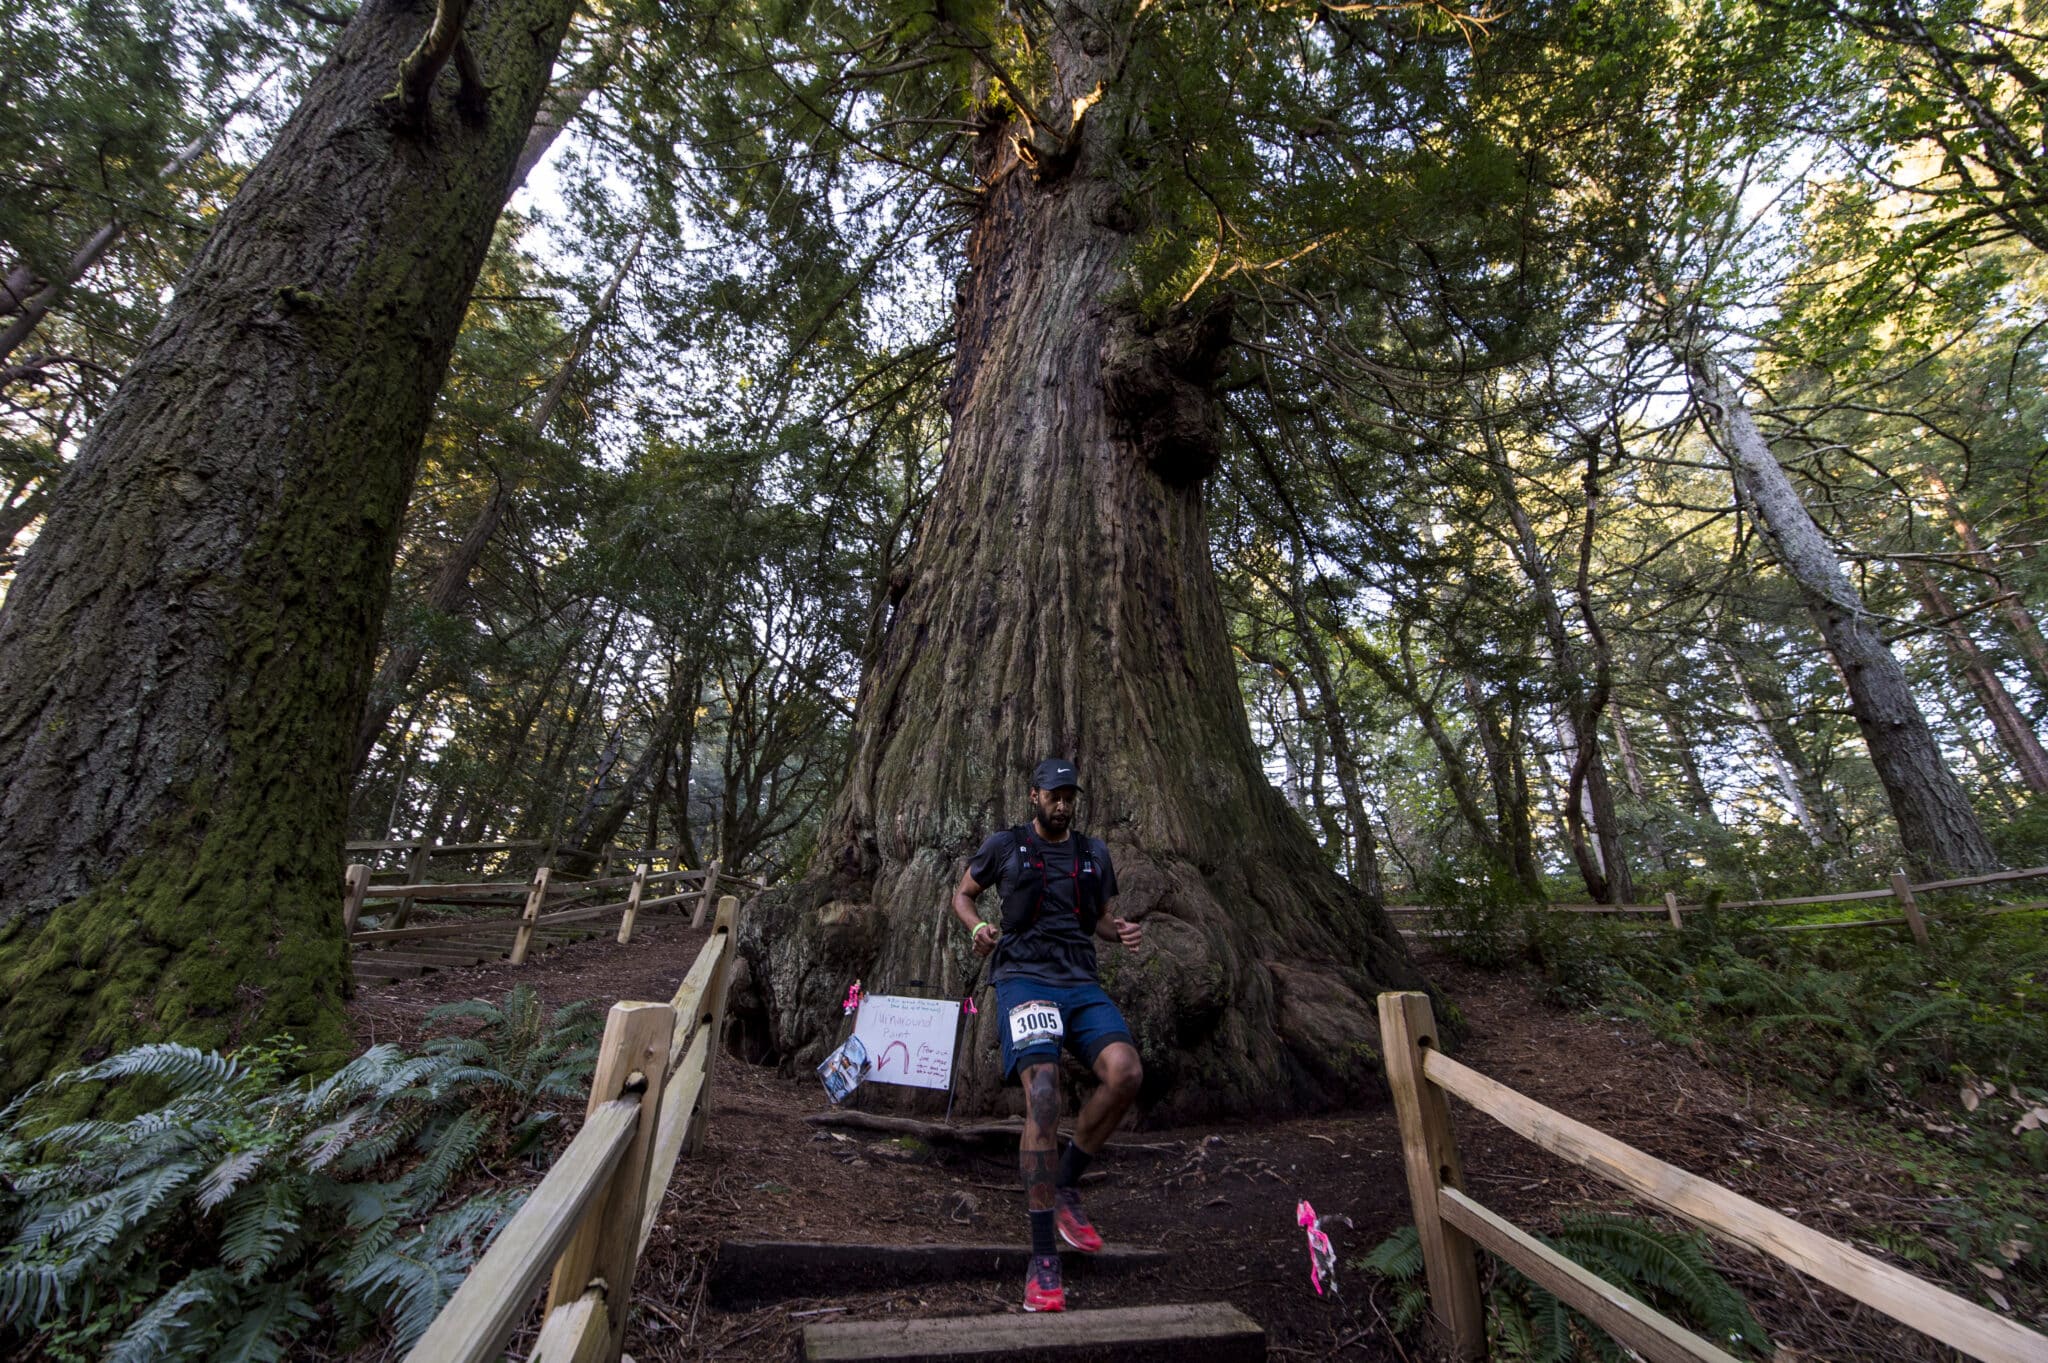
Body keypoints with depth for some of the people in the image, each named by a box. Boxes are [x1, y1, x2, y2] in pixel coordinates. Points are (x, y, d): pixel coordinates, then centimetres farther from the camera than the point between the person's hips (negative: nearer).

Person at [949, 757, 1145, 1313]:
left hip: (1081, 982, 4)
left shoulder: (1094, 853, 15)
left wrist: (1122, 931, 0)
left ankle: (1066, 1185, 4)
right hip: (1022, 977, -3)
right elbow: (963, 893, 16)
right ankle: (1044, 1261, -5)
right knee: (1043, 1097, -19)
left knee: (1126, 1071, -21)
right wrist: (978, 926, -5)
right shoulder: (1004, 845, 5)